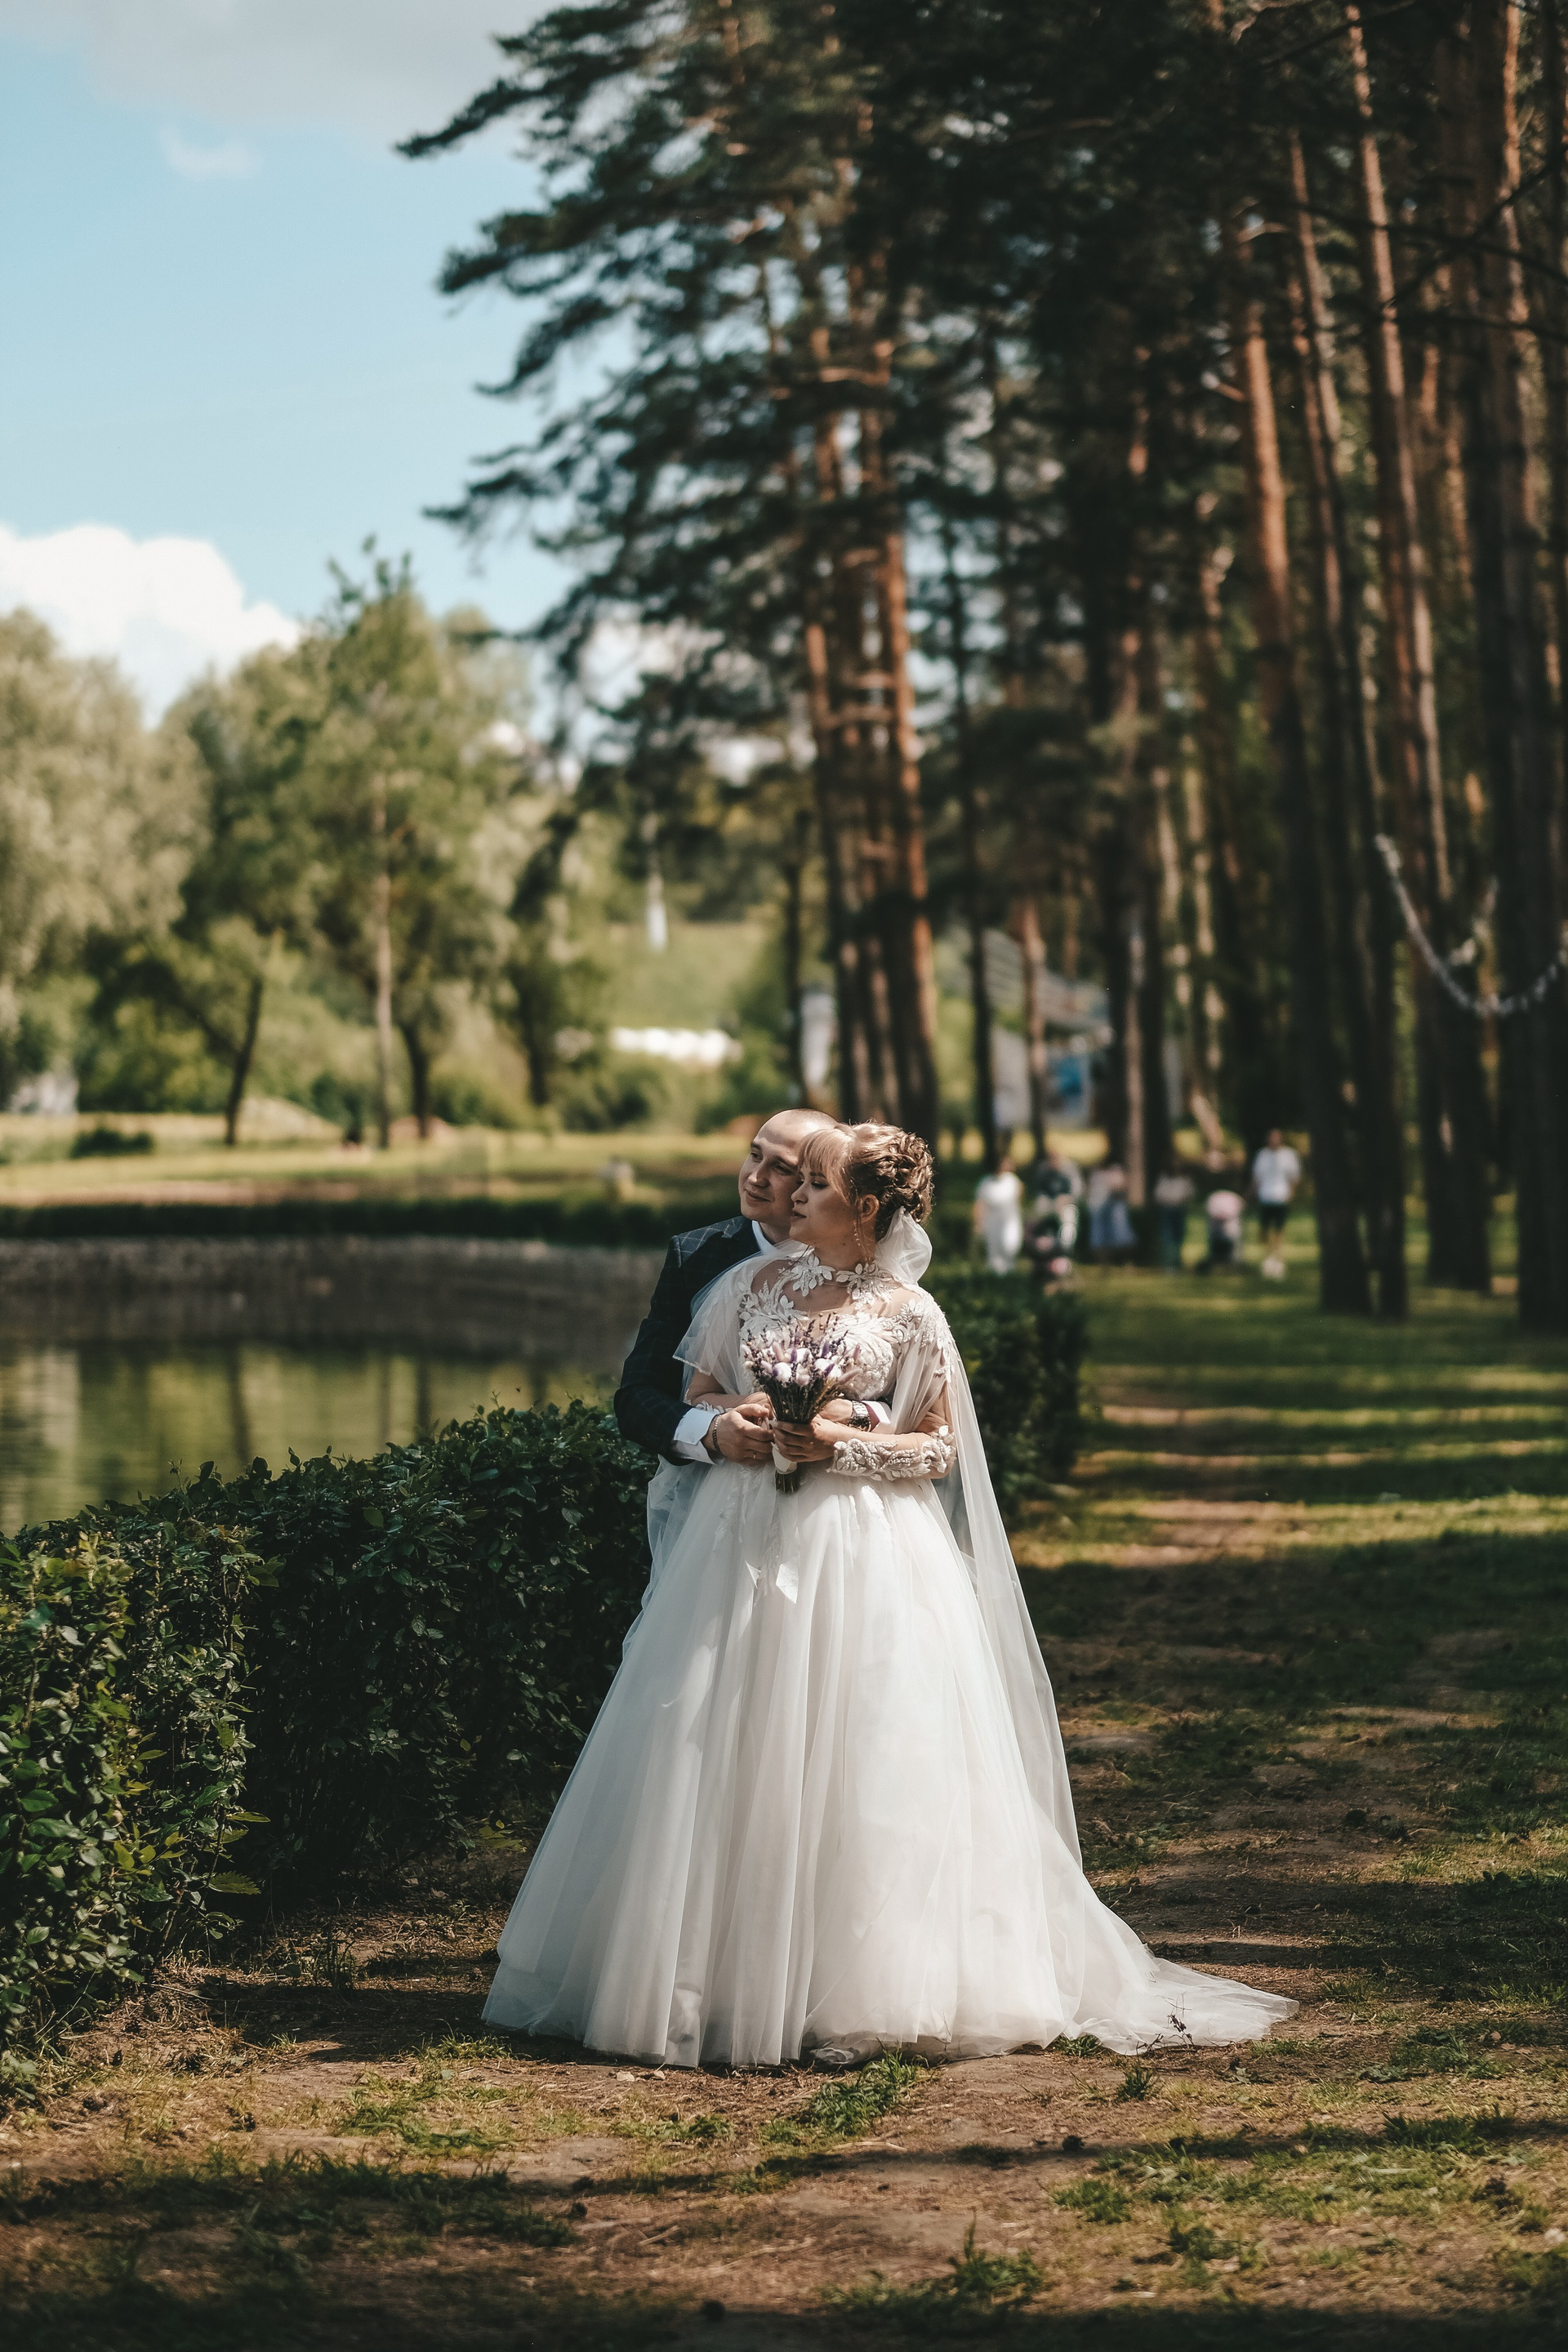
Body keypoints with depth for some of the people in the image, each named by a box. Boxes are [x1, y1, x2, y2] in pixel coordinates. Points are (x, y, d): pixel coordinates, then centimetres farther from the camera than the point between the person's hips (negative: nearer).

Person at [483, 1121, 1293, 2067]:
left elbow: (937, 1449, 2)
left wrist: (839, 1445, -12)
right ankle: (726, 1978, 7)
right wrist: (734, 1425, -7)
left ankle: (852, 1995, 2)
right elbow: (697, 1395, 14)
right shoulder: (752, 1284, 10)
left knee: (857, 1767, -5)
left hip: (863, 1553, -3)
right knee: (727, 1757, 0)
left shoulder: (910, 1313, 1)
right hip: (745, 1542, 3)